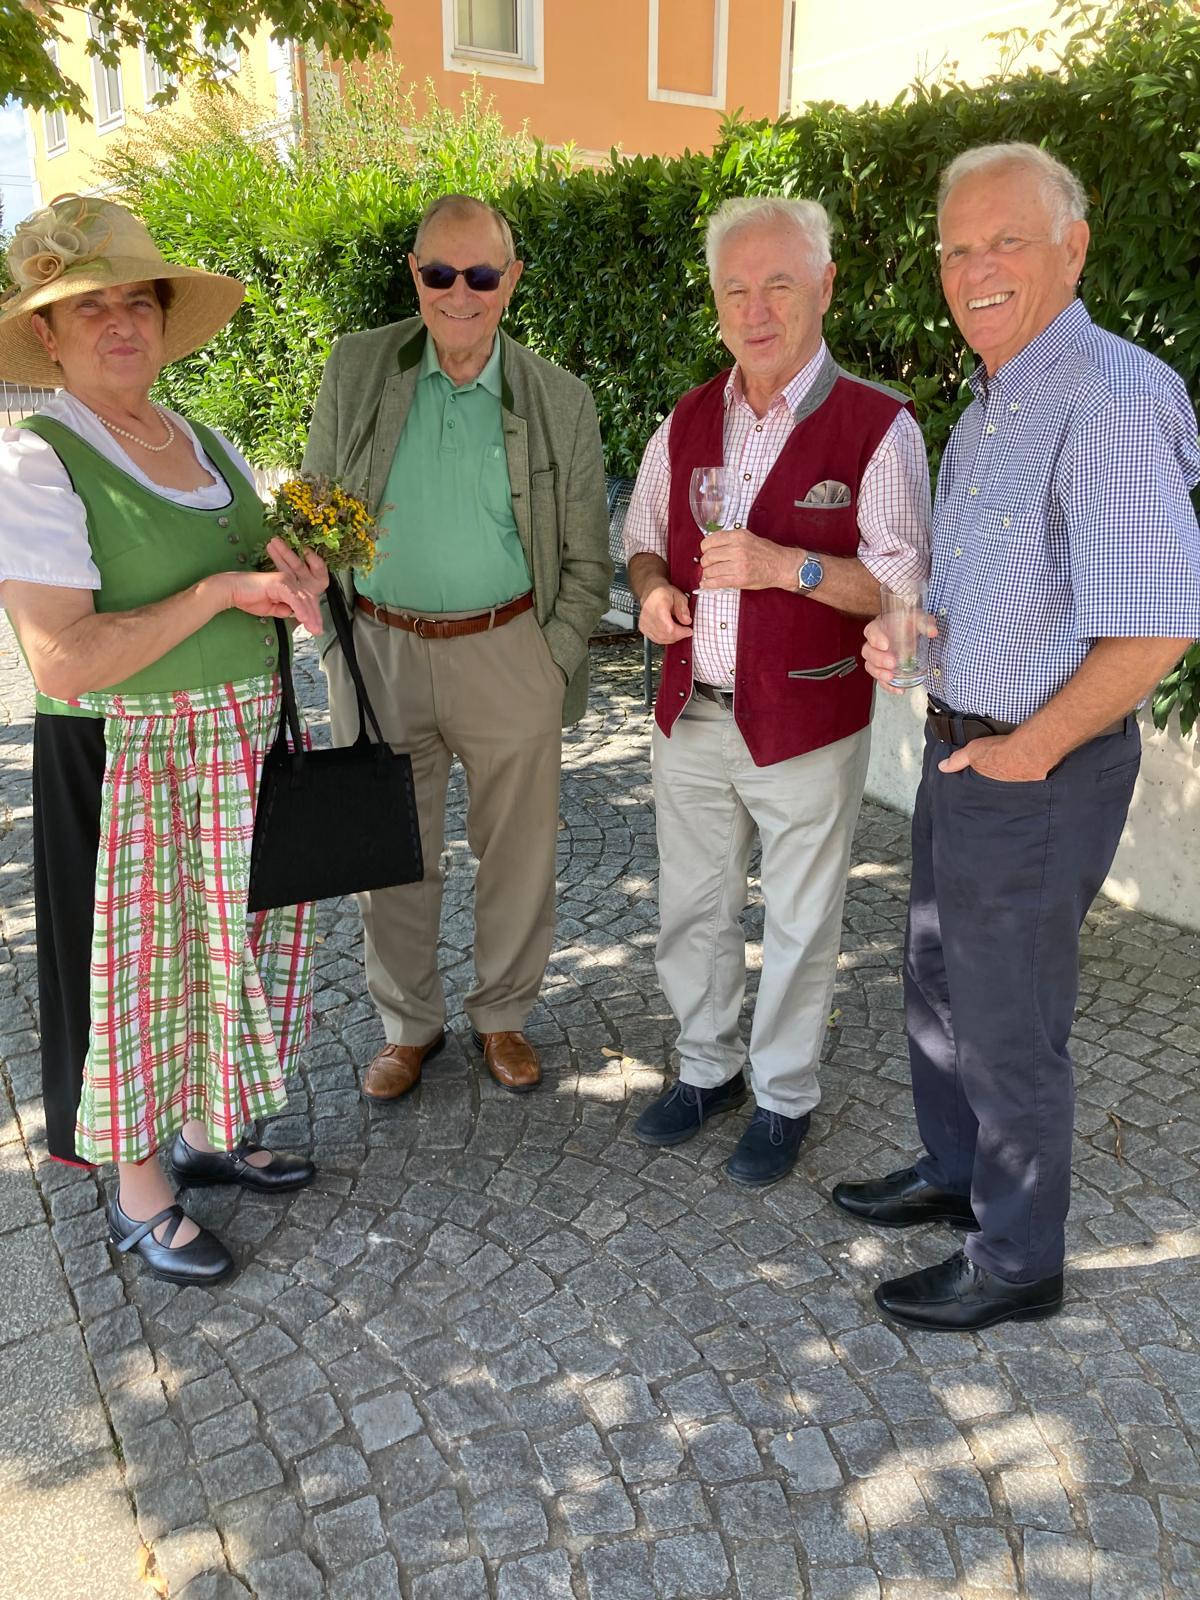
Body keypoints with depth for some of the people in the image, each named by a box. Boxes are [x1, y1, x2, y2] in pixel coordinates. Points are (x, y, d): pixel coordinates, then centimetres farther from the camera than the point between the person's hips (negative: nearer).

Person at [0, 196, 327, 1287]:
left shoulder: (211, 449, 9)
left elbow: (259, 582, 20)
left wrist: (292, 583, -4)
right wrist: (219, 590, -21)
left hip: (243, 747, 7)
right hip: (123, 767, -7)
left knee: (231, 946, 17)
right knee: (139, 963, 7)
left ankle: (208, 1134, 39)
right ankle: (137, 1192, 28)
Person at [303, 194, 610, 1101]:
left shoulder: (560, 402, -2)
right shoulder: (355, 369, 2)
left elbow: (586, 558, 3)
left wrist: (554, 665, -4)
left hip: (508, 650, -1)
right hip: (378, 651, 1)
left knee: (518, 851, 9)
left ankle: (503, 1016, 31)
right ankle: (409, 1024, 31)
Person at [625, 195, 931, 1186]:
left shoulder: (876, 427, -10)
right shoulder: (688, 423, 6)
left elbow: (905, 586, -13)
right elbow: (643, 537, 17)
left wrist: (789, 565, -25)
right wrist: (654, 589, -6)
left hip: (807, 729, -5)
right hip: (691, 721, 5)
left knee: (799, 928, 10)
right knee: (692, 910, 17)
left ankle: (785, 1097, 31)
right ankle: (707, 1068, 38)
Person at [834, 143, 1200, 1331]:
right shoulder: (992, 404, 10)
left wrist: (1025, 751, -17)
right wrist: (903, 631, 2)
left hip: (1036, 772, -9)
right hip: (962, 744, 9)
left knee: (1008, 1023, 5)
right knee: (938, 981, 22)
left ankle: (1017, 1263, 27)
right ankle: (953, 1174, 44)